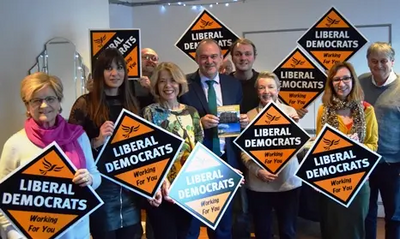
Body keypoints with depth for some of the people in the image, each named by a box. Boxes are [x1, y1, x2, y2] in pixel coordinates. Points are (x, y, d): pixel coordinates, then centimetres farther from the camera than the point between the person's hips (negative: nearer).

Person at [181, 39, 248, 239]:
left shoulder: (234, 85, 7)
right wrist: (200, 123, -22)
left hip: (226, 159, 4)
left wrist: (244, 122, -8)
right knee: (190, 220, 9)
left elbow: (239, 118, 13)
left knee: (224, 219, 18)